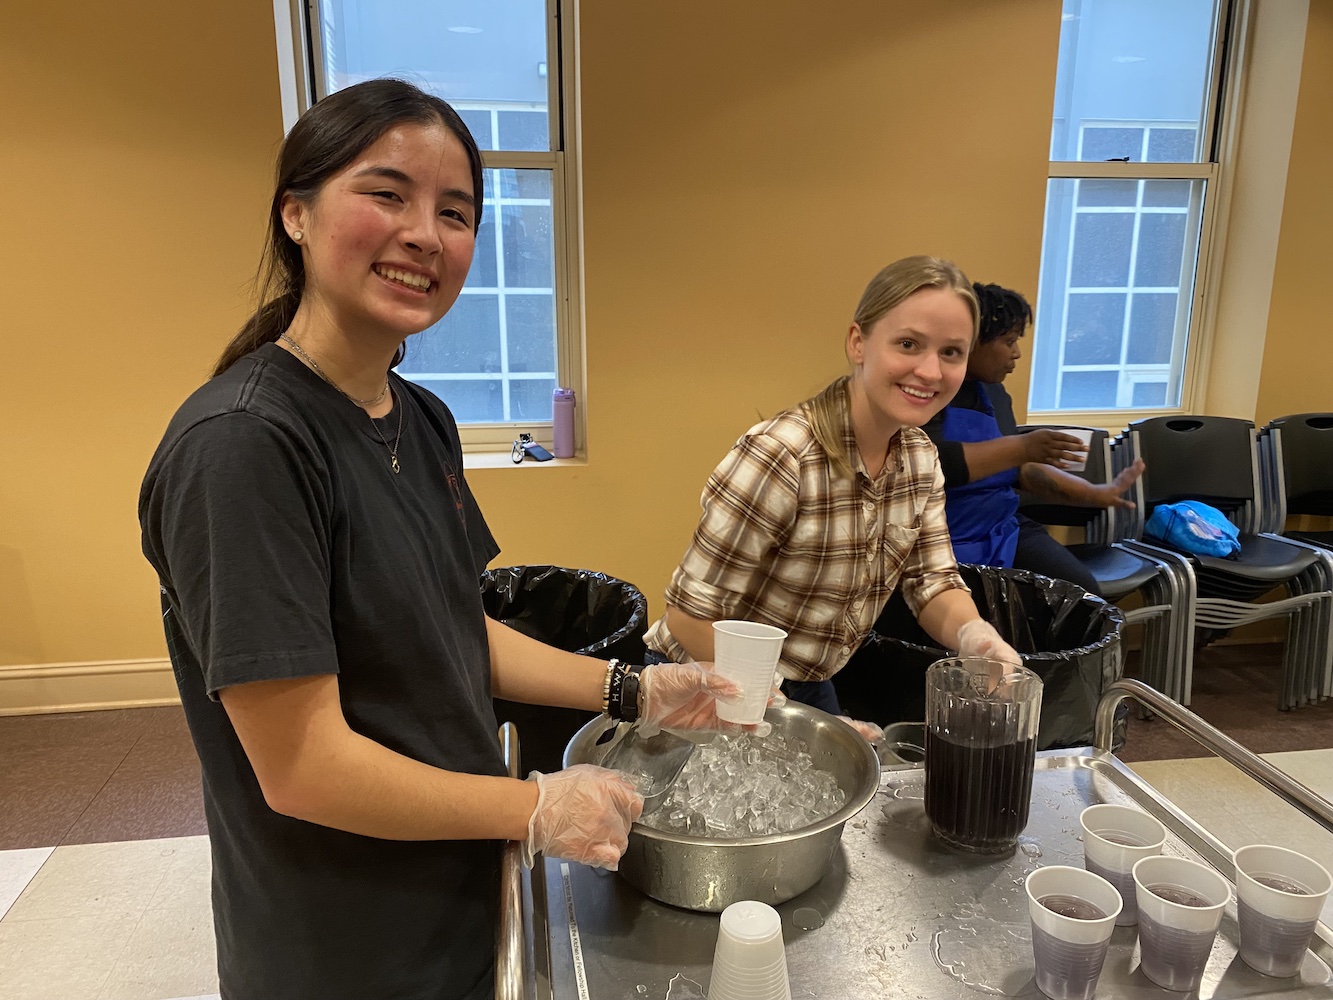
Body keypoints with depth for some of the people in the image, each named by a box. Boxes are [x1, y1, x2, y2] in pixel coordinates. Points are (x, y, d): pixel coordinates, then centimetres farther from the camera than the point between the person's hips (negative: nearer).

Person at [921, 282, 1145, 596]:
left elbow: (1021, 468, 19)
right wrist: (1021, 446, -25)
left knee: (1080, 591, -9)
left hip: (1002, 532, 8)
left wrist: (1094, 493, 11)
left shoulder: (993, 392, 14)